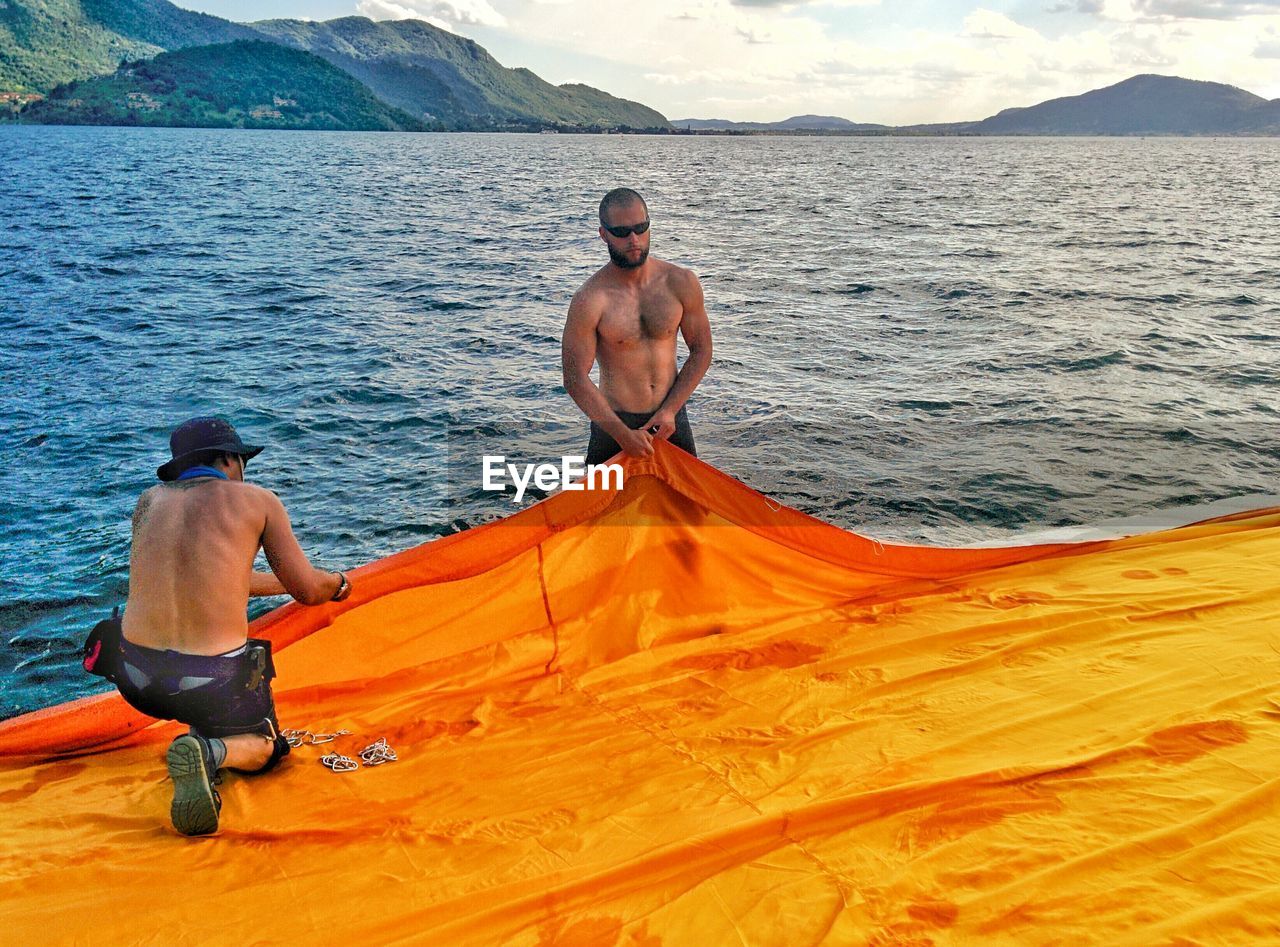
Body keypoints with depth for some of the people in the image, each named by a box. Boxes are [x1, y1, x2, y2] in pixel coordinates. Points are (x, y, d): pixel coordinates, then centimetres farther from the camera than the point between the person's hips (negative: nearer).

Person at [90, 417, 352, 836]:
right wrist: (338, 583, 29)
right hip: (212, 682, -5)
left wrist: (281, 582, 38)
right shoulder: (258, 501, 2)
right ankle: (215, 751, -10)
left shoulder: (150, 501, 12)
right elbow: (308, 591, 4)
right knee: (265, 749, 23)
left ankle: (201, 734, 21)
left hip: (136, 679, 6)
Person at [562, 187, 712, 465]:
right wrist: (623, 434, -18)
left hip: (670, 418, 3)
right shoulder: (590, 300, -16)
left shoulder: (681, 283, -6)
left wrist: (670, 410, -7)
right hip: (614, 422, -3)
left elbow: (701, 351, 3)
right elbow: (575, 380, -14)